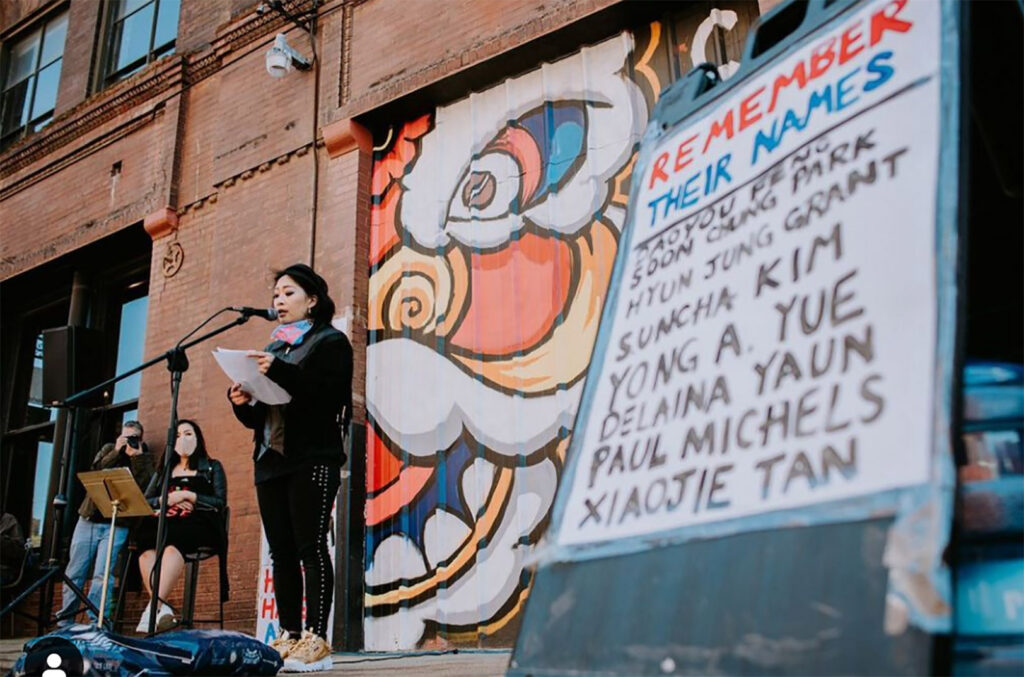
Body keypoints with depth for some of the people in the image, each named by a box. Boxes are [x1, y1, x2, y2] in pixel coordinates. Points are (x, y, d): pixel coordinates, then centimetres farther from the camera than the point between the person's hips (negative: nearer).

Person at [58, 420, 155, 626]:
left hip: (117, 524, -2)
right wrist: (116, 452, -9)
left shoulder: (145, 458, 8)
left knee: (102, 575, -13)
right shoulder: (109, 449, 15)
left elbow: (144, 486, -8)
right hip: (89, 519, 3)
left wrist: (137, 457, -11)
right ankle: (64, 622, 14)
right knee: (74, 573, 4)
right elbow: (96, 471, -2)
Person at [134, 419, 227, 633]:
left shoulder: (212, 467, 19)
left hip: (198, 524, -3)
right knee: (147, 544, -35)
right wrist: (165, 500, -2)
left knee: (173, 541, -40)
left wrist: (186, 495, -6)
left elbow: (220, 503, 4)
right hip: (165, 522, 3)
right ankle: (162, 608, -46)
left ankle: (154, 606, -51)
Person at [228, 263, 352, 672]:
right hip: (270, 461, 7)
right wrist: (241, 402, 0)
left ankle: (316, 641, -10)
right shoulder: (272, 349, 23)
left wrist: (280, 373, -23)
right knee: (281, 552, 3)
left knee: (310, 548, -11)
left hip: (312, 460, -7)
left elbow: (330, 393, -15)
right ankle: (289, 637, 6)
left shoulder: (330, 342, 3)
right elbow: (259, 417, 22)